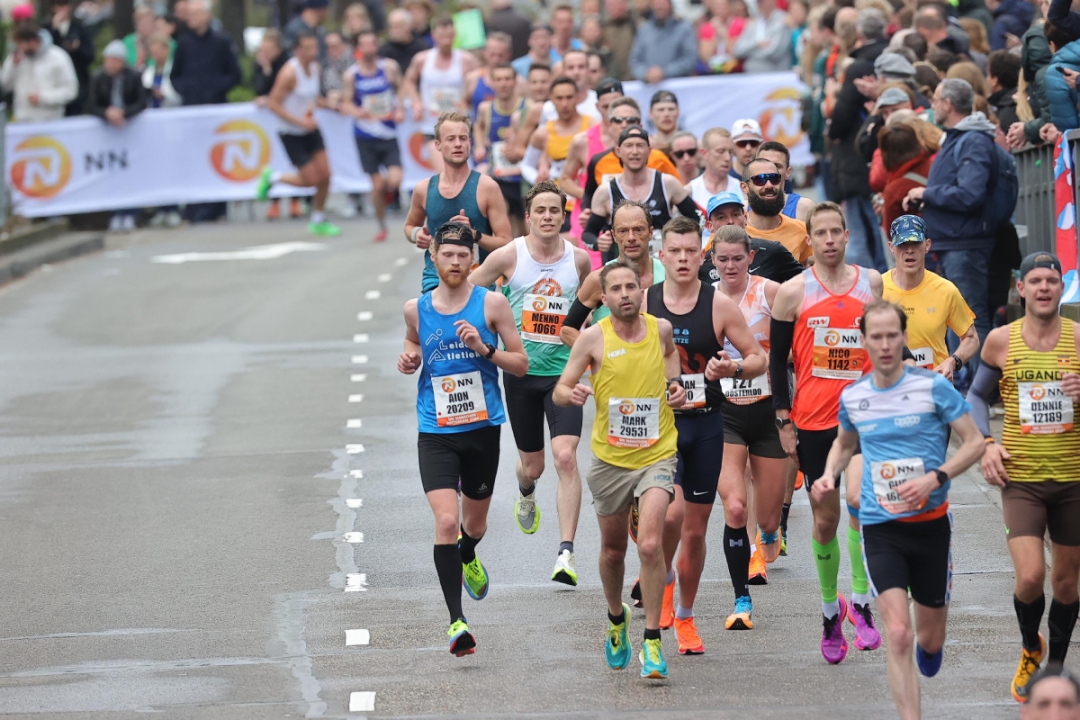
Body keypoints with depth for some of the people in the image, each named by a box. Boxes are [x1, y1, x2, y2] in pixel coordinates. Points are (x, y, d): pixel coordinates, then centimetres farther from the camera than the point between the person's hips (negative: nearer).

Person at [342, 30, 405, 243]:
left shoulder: (389, 67, -3)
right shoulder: (352, 75, -4)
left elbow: (401, 89, 12)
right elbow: (346, 104, 3)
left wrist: (400, 110, -4)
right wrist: (356, 112, -18)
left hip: (389, 135, 0)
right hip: (365, 136, 0)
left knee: (394, 180, -15)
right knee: (377, 184, -1)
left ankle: (387, 189, 22)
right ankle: (382, 227, 18)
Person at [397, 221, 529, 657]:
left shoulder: (491, 304, -4)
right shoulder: (416, 309, 2)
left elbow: (521, 364, -1)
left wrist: (484, 348, -18)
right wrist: (409, 360, 1)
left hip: (482, 428, 0)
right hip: (436, 432, 0)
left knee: (474, 524, 17)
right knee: (446, 522, -17)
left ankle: (468, 558, 55)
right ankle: (457, 621, -15)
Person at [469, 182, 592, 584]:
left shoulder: (579, 259, 1)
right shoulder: (509, 256, -5)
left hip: (563, 372, 0)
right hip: (520, 372, 0)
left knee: (566, 457, -17)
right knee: (532, 464, 11)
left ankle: (566, 553, -17)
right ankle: (526, 493, 52)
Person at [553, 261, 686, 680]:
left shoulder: (660, 328, 1)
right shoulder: (594, 338, -6)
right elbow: (560, 391, -4)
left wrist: (675, 383, 8)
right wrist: (572, 394, -26)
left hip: (656, 455, -1)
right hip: (609, 457, 1)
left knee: (650, 545, -18)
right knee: (613, 550, 15)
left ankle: (652, 642, -11)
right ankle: (616, 619, 43)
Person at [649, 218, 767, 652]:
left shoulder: (719, 306, -2)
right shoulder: (643, 304, 0)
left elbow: (759, 358, 3)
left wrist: (734, 368, -18)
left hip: (706, 424, 1)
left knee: (695, 527, 8)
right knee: (671, 512, -23)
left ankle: (685, 618, 25)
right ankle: (663, 578, 9)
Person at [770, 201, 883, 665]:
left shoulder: (872, 283, 5)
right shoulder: (794, 291, -1)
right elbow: (777, 359, 2)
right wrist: (783, 420, -3)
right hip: (813, 418, 0)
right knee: (825, 518, 7)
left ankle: (860, 600, -12)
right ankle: (830, 611, 25)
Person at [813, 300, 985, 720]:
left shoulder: (933, 387, -8)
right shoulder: (852, 397, 3)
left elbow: (975, 444, -6)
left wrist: (935, 478, -20)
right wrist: (829, 475, 3)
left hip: (931, 524, -1)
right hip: (880, 528, 1)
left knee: (930, 638, 13)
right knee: (898, 635, -16)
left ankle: (929, 647, 51)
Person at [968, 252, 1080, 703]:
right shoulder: (1001, 340, 0)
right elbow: (978, 396, 13)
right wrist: (985, 443, -3)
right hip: (1021, 478, -1)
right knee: (1030, 577, -15)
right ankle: (1030, 649, 15)